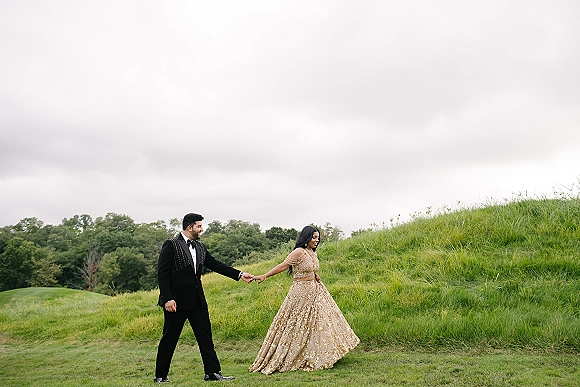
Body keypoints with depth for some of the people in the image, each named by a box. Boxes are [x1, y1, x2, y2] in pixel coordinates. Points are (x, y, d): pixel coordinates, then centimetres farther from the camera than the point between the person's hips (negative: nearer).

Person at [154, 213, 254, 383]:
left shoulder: (200, 247, 11)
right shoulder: (171, 245, -10)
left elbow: (215, 264, 13)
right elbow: (162, 273, -12)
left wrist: (239, 274, 6)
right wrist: (167, 299, -19)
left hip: (197, 300, 7)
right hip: (176, 302, -6)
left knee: (205, 336, 6)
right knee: (169, 339, 5)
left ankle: (212, 372, 13)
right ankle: (160, 375, 20)